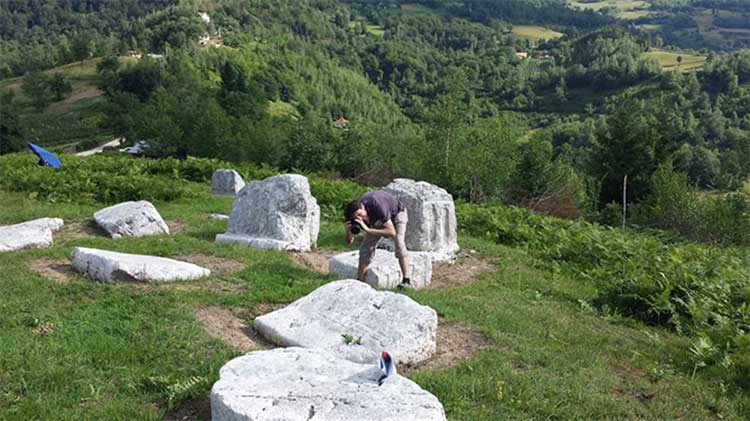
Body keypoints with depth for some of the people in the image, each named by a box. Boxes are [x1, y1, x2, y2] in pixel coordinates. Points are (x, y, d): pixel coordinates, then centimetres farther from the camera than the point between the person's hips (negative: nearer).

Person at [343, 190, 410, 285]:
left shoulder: (377, 206, -44)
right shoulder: (355, 210, -26)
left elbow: (392, 232, -45)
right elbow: (349, 241, -17)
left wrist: (368, 230, -49)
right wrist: (348, 230, -40)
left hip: (397, 212, -5)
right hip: (379, 219, 5)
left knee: (399, 243, -26)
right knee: (366, 247, -5)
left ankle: (406, 280, -22)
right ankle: (359, 281, 4)